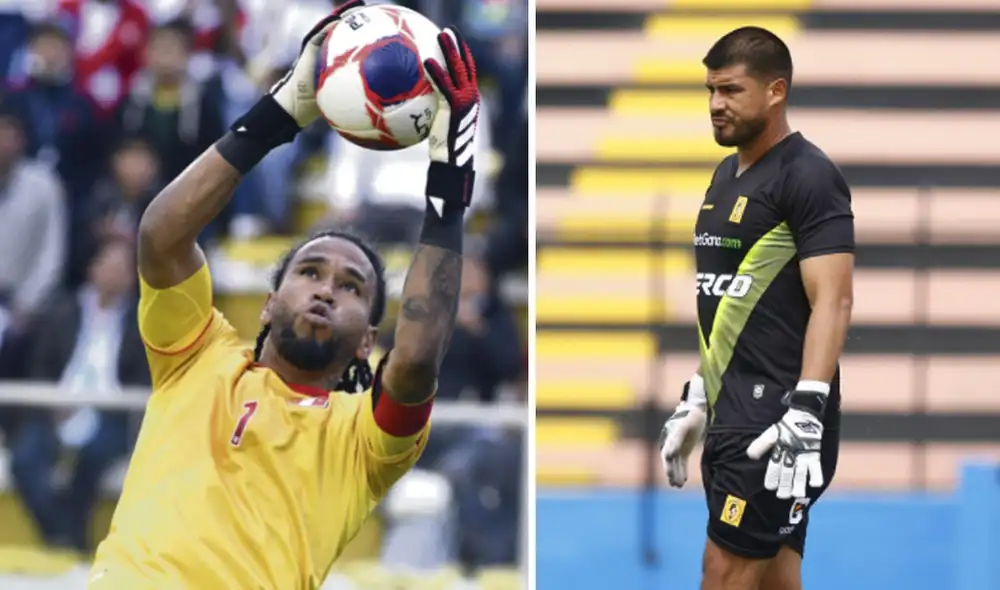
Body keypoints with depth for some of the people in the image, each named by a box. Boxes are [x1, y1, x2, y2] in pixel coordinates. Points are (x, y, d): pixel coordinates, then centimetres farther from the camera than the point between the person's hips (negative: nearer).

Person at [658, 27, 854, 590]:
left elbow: (832, 301, -18)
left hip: (778, 416, -9)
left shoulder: (809, 177, -11)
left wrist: (806, 416, -25)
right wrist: (696, 398, 23)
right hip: (733, 414, 9)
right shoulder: (728, 174, 17)